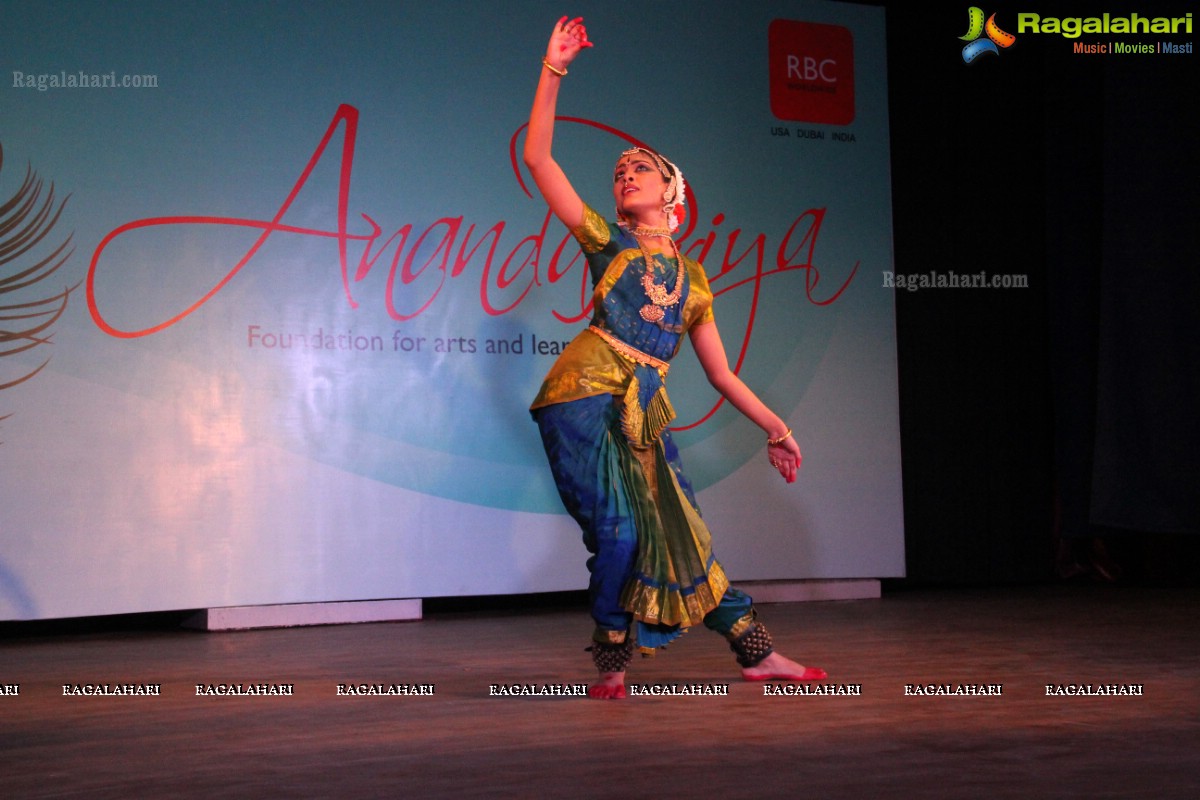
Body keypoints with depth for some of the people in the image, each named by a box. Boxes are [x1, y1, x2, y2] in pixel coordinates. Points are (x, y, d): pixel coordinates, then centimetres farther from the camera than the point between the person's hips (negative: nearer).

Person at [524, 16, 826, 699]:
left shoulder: (693, 279, 19)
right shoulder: (609, 242, 10)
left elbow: (721, 372, 23)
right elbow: (538, 157, 2)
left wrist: (775, 426, 21)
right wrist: (554, 72, -3)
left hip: (645, 412, 3)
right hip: (586, 397, -3)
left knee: (680, 534, 4)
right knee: (618, 532, -14)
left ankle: (759, 654, 11)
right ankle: (612, 666, 2)